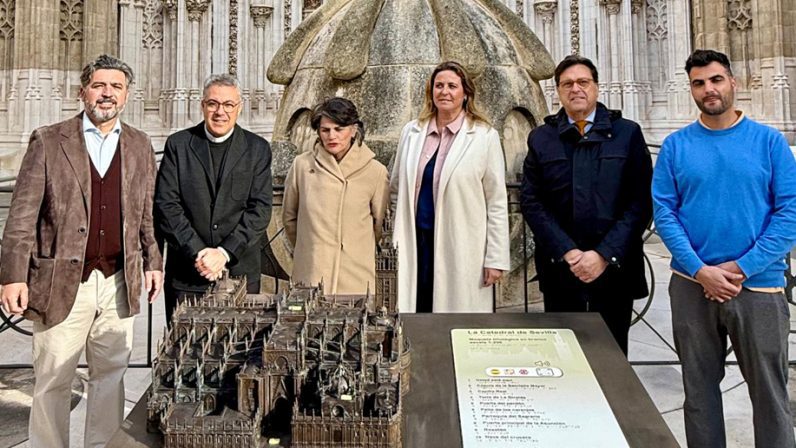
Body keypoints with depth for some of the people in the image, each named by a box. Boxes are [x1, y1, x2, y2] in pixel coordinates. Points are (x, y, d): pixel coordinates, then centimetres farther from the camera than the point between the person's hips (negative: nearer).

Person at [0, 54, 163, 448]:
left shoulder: (139, 145, 9)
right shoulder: (48, 141, 0)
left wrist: (153, 262, 10)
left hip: (119, 282, 3)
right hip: (62, 283, -2)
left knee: (111, 375, 13)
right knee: (52, 381, 7)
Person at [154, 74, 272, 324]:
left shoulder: (257, 149, 4)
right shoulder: (177, 145, 4)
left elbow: (260, 209, -3)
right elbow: (166, 205, -2)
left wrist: (224, 252, -12)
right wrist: (198, 252, -12)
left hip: (240, 270, 0)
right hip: (185, 274, 0)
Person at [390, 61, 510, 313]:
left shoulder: (485, 136, -2)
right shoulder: (412, 131, 7)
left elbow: (497, 203, -3)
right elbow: (396, 189, 16)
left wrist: (496, 259, -5)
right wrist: (402, 230, 9)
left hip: (462, 249, -3)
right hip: (418, 244, 3)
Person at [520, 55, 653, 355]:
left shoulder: (628, 133, 3)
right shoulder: (541, 138, 6)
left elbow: (640, 202, -3)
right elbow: (530, 201, -1)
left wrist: (604, 254, -12)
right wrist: (568, 252, -11)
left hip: (614, 268, 0)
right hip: (559, 269, 1)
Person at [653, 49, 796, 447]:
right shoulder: (675, 145, 2)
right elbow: (663, 211, -3)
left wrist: (742, 268, -14)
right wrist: (700, 270, -13)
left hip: (758, 285, -1)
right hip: (692, 286, 1)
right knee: (699, 386, 13)